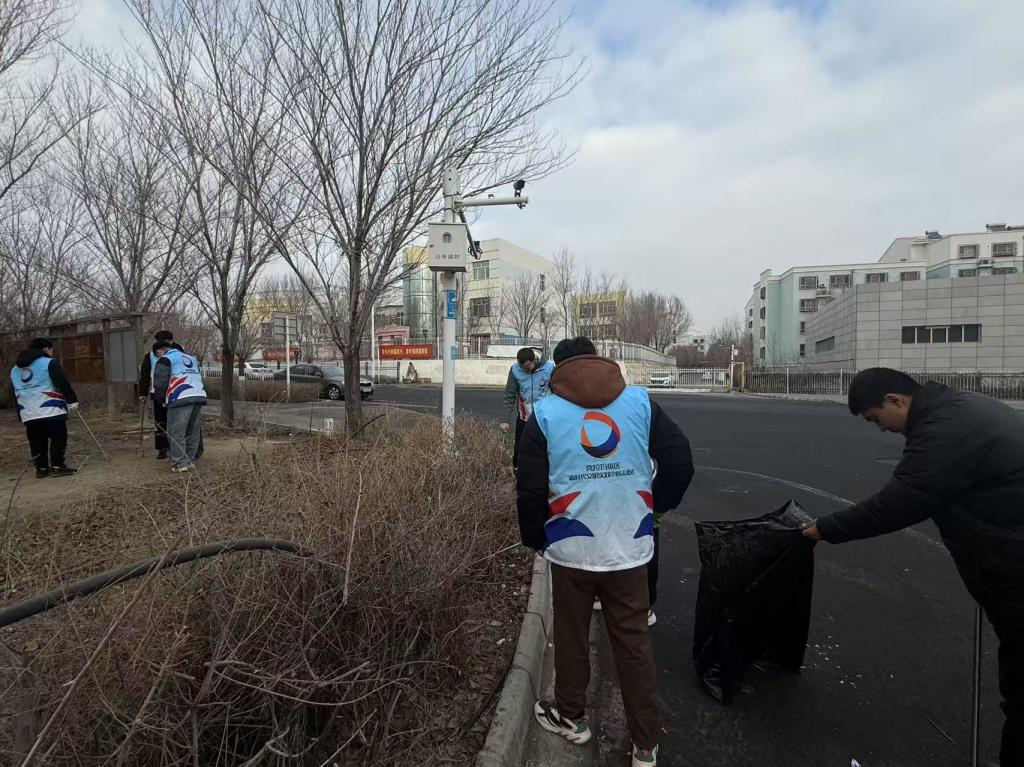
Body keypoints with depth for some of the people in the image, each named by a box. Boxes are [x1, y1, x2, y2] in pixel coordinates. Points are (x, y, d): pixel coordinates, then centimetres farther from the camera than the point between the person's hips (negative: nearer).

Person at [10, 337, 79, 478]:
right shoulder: (49, 362, -4)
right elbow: (63, 384, -10)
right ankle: (57, 466, -4)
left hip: (28, 413, 7)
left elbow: (16, 394, 24)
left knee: (37, 442, 11)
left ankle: (41, 468, 14)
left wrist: (21, 415, 29)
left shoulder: (15, 369, 20)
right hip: (51, 410, -6)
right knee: (58, 438, -1)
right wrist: (72, 401, -4)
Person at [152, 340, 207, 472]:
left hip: (181, 399, -7)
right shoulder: (191, 358, 27)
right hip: (200, 396, 7)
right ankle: (190, 461, 19)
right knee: (193, 432, 15)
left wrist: (162, 399, 11)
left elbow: (160, 383, -5)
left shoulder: (165, 360, 5)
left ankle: (180, 464, 1)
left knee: (176, 433, 1)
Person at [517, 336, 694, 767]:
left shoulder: (545, 412, -5)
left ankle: (571, 718, 41)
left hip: (571, 549, -1)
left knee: (571, 637, 20)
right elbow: (680, 462, -2)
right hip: (630, 548, 2)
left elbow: (530, 489, -8)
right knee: (634, 644, 16)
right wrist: (657, 506, 15)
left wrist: (535, 539, 9)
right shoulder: (640, 401, 0)